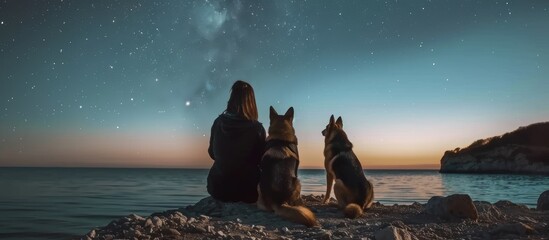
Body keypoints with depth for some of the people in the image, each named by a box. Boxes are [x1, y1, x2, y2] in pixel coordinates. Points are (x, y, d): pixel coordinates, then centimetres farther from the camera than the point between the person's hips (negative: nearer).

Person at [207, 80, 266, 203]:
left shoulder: (218, 123, -8)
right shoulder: (257, 128, -18)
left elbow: (212, 153, 7)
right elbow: (262, 160, -5)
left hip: (218, 189, 3)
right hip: (247, 190, -3)